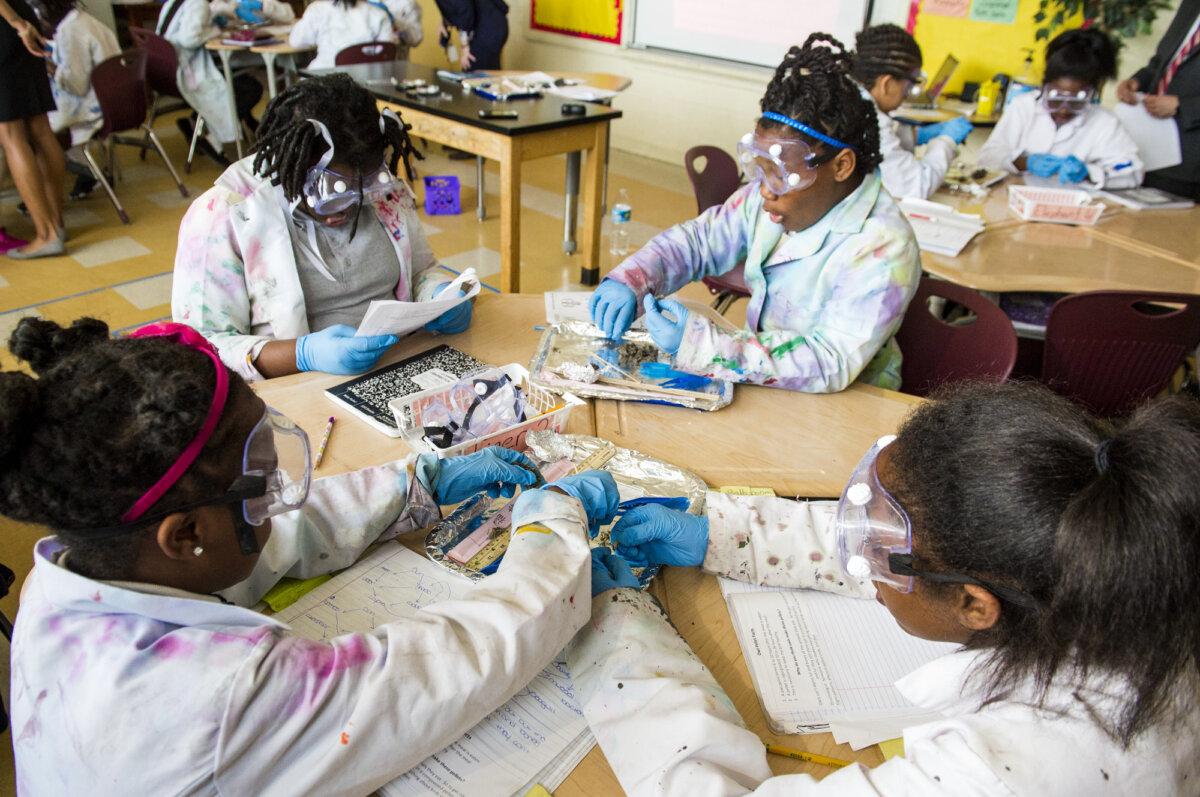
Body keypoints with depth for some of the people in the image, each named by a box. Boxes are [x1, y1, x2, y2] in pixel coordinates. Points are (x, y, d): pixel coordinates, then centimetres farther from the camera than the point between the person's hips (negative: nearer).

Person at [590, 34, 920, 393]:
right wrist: (629, 282, -13)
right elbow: (697, 239, 7)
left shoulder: (882, 248, -24)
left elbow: (830, 365, -29)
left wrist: (701, 346, -36)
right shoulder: (769, 196, -5)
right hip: (758, 377, 5)